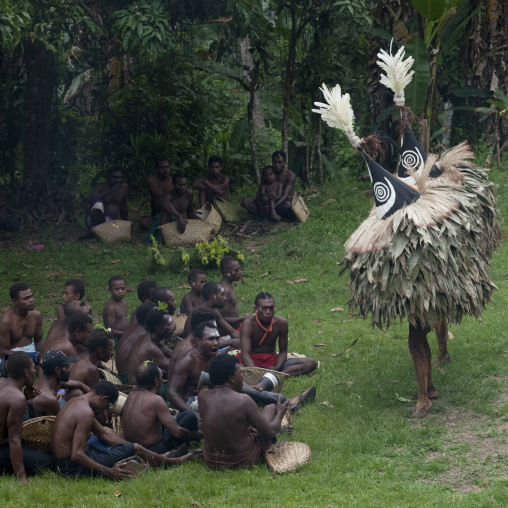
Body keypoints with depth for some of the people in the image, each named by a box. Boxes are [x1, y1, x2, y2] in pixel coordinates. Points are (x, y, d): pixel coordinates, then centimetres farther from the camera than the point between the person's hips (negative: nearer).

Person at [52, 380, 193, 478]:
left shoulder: (77, 402, 9)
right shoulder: (86, 413, -23)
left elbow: (104, 434, 18)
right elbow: (77, 455, -29)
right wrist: (108, 472, -25)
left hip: (61, 464, 10)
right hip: (74, 468, -10)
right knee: (135, 448, -1)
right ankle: (173, 462, 23)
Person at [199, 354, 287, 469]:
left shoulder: (202, 396, -10)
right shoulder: (243, 400, -23)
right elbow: (270, 432, -13)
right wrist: (279, 413, 7)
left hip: (211, 462, 4)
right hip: (243, 461, -4)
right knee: (271, 408, 17)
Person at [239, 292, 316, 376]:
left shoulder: (281, 323, -4)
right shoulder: (248, 324, -17)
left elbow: (283, 351, 4)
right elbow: (245, 353, -27)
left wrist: (277, 368, -19)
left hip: (272, 361, 5)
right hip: (252, 362, -5)